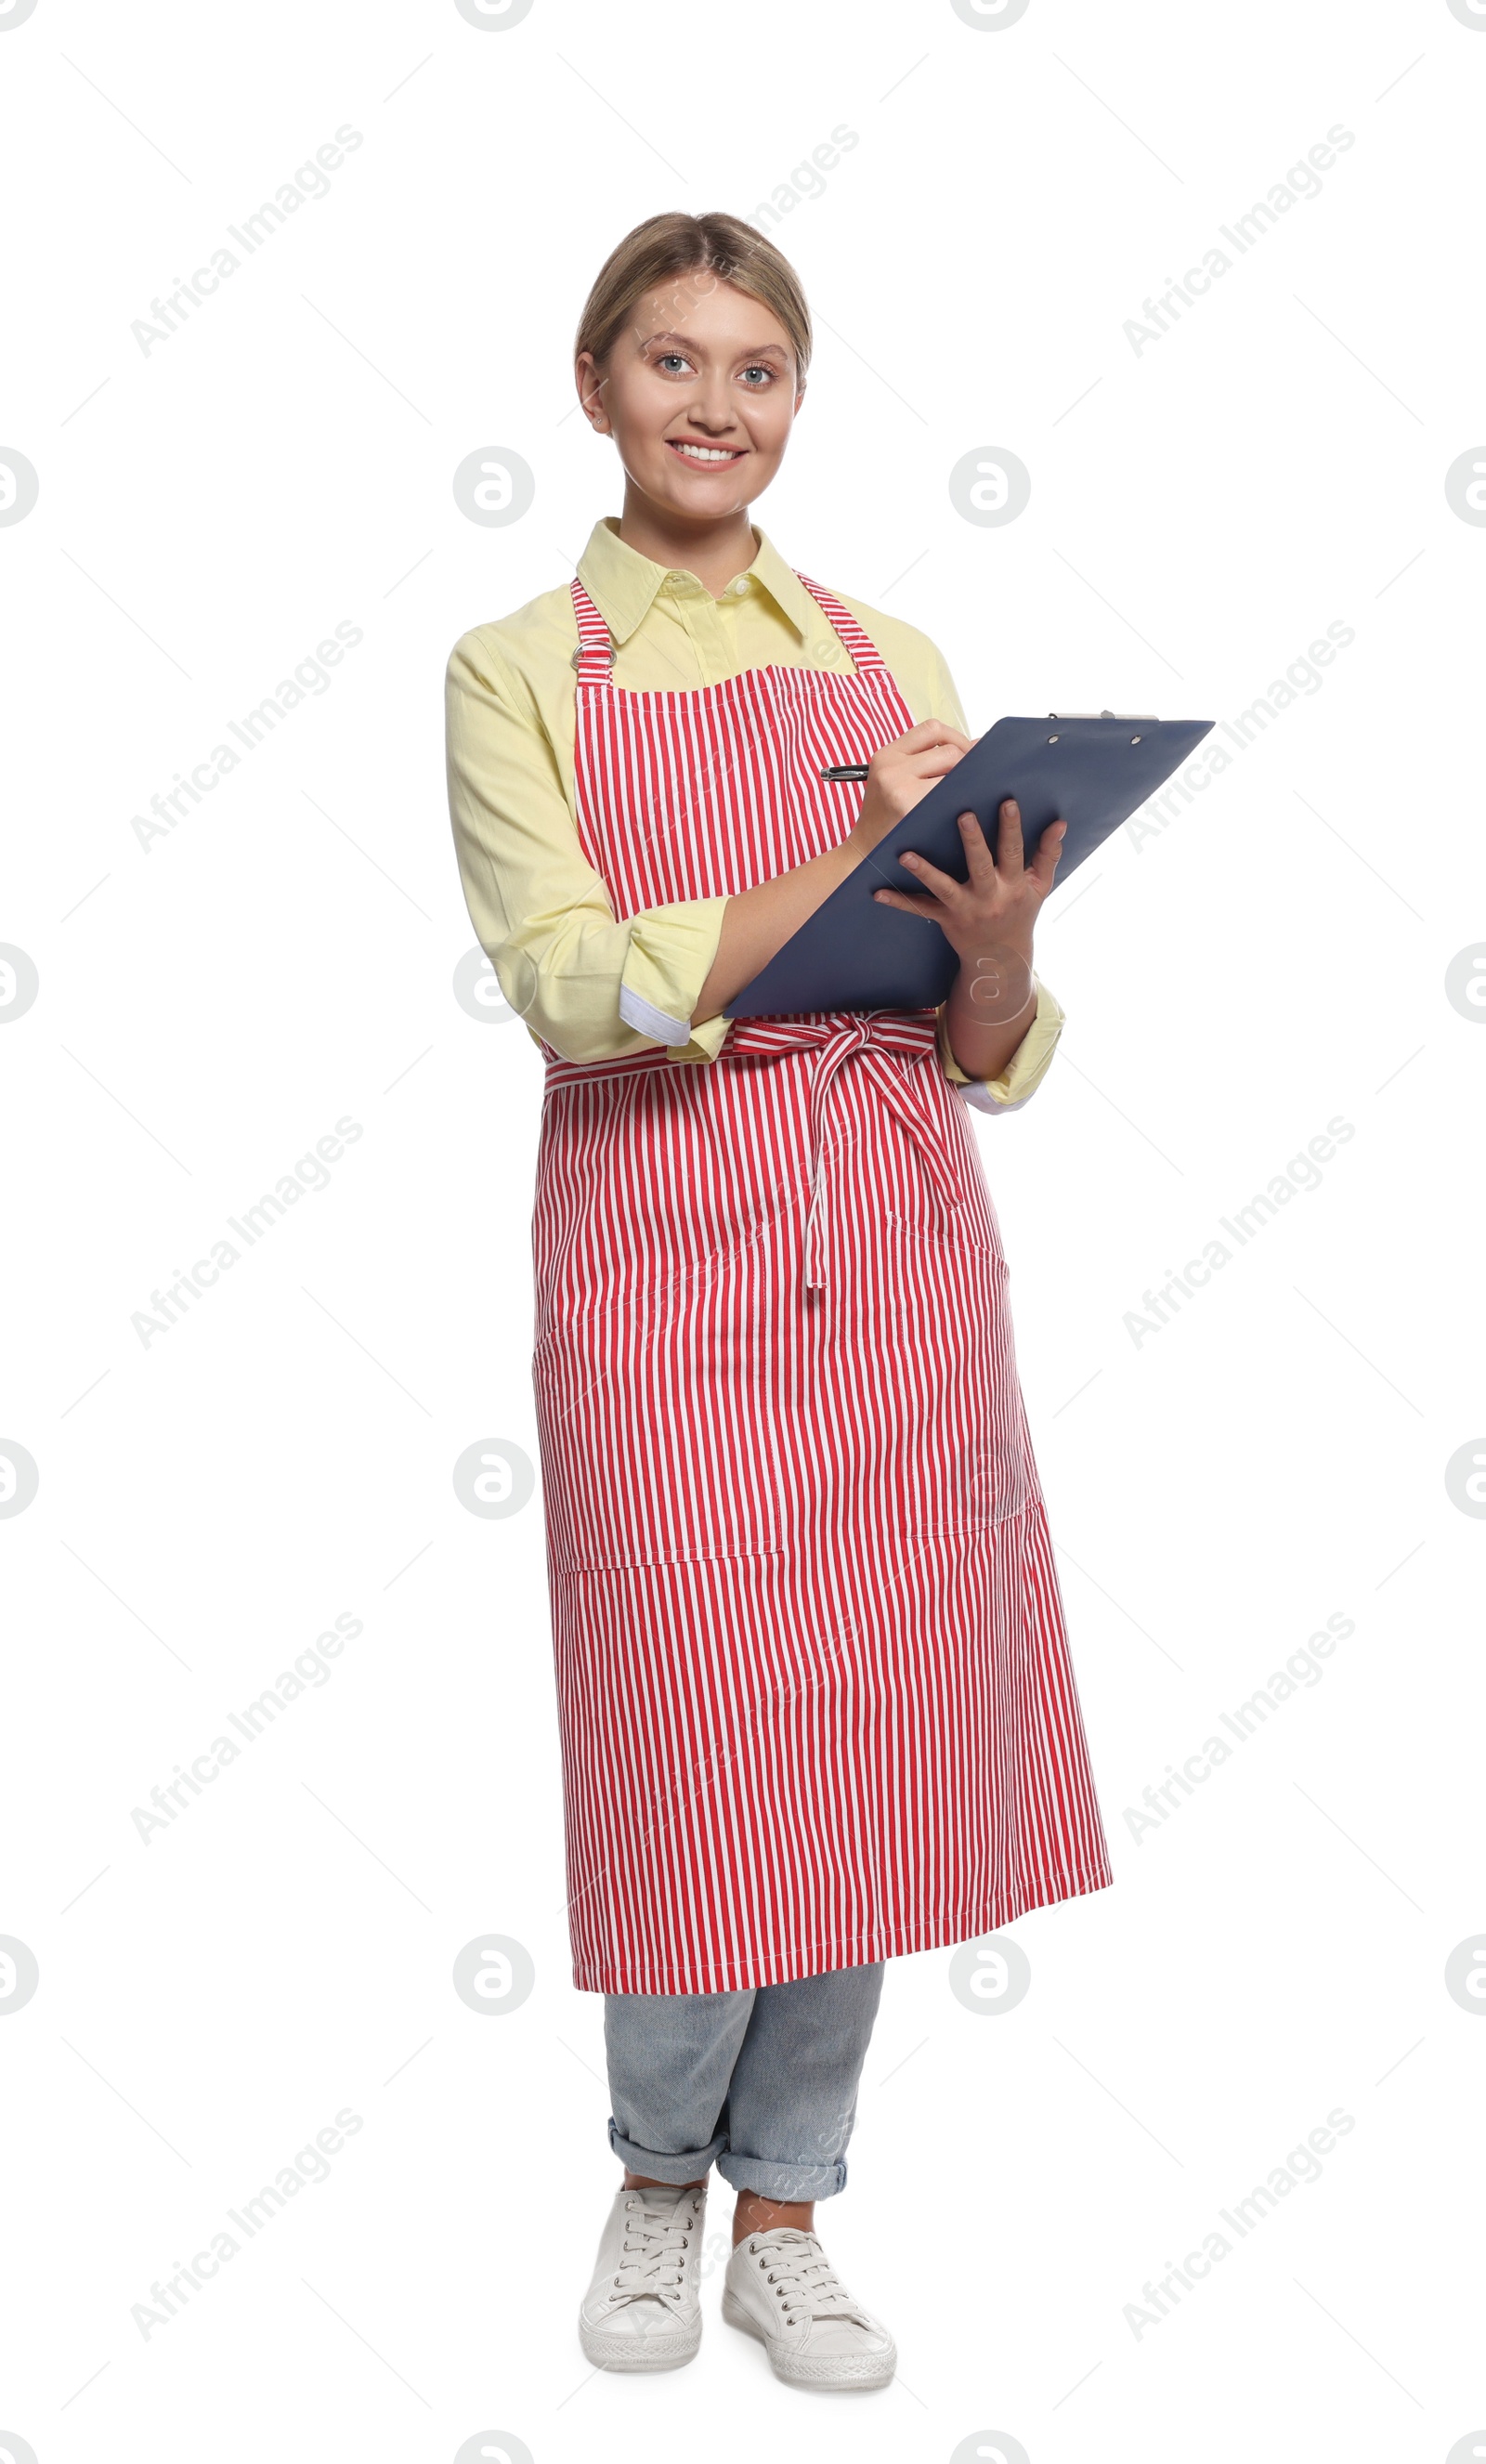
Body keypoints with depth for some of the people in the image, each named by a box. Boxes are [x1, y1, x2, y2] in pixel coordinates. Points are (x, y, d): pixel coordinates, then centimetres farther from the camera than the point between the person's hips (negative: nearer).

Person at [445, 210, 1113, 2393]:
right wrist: (845, 862, -19)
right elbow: (572, 985, -12)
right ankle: (661, 2168, 27)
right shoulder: (517, 674, 3)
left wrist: (1003, 947, -12)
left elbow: (980, 1054, 10)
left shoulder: (893, 663, 11)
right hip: (659, 1242, -3)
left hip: (894, 1237, 3)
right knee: (701, 1736, -1)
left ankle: (785, 2212, 24)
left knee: (871, 1731, 5)